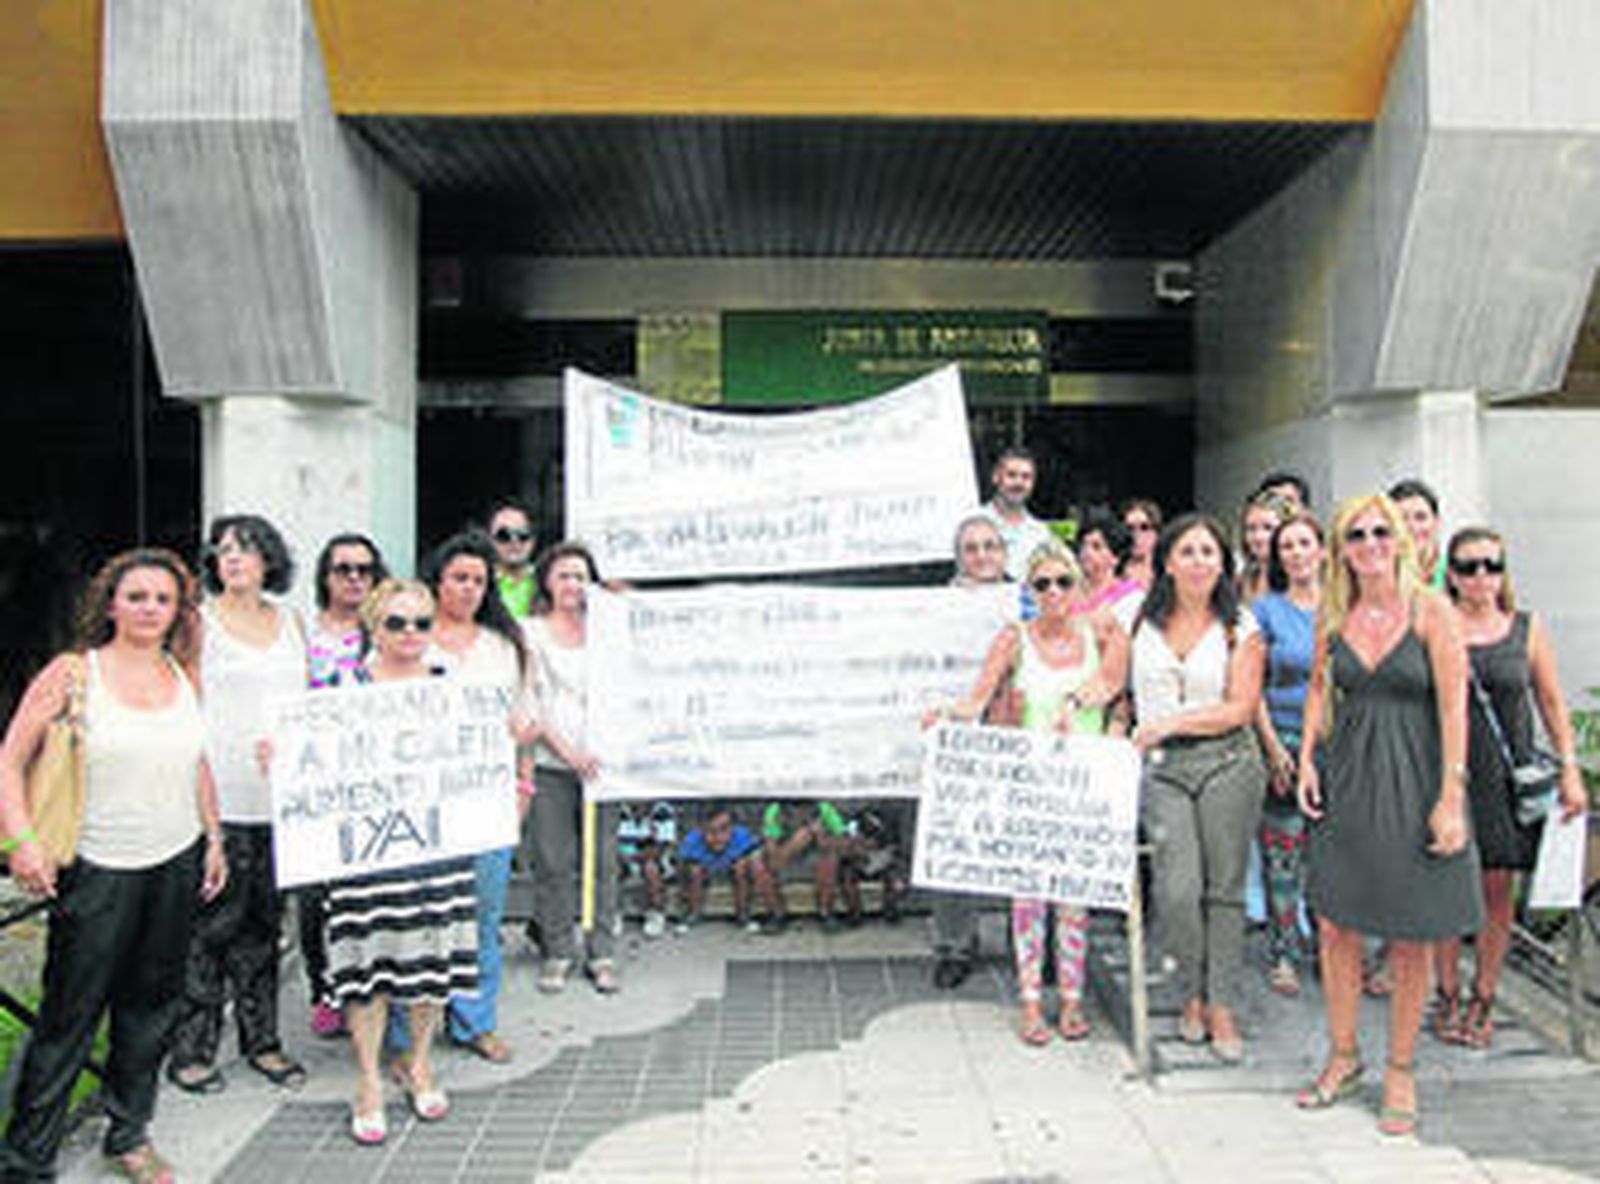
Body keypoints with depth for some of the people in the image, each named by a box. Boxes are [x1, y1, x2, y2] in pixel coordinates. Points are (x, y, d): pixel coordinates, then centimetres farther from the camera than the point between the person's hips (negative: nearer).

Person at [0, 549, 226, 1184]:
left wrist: (214, 836, 16)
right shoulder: (73, 673, -7)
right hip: (98, 870, -5)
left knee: (152, 1006, 14)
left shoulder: (181, 676, 7)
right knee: (70, 1017, 0)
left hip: (176, 864, 5)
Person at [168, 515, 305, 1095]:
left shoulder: (290, 621, 13)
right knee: (214, 922, -2)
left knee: (265, 921, 12)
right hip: (221, 800, -4)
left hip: (281, 795, 5)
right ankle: (191, 1048, 11)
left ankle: (261, 1039, 23)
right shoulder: (200, 620, -1)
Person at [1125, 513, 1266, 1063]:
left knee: (1225, 888, 2)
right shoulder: (1143, 622, 9)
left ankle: (1222, 1007, 13)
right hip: (1163, 769, 1)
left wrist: (1168, 723, -11)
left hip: (1228, 763, -1)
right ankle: (1192, 995, 11)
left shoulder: (1240, 626, 3)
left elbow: (1240, 708, -4)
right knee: (1178, 889, -10)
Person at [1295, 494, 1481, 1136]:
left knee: (1411, 937, 6)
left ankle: (1400, 1071, 22)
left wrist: (1451, 796, -15)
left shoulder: (1431, 611, -8)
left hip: (1414, 780, -3)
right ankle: (1343, 1057, 24)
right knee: (1334, 924, 7)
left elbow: (1454, 707, -10)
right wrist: (1306, 758, 5)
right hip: (1347, 781, 4)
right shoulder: (1332, 615, 4)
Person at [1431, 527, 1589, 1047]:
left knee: (1498, 892, 5)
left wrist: (1570, 770, 4)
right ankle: (1447, 996, 19)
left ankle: (1483, 999, 19)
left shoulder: (1527, 628, 4)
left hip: (1508, 777, 1)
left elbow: (1552, 702, 10)